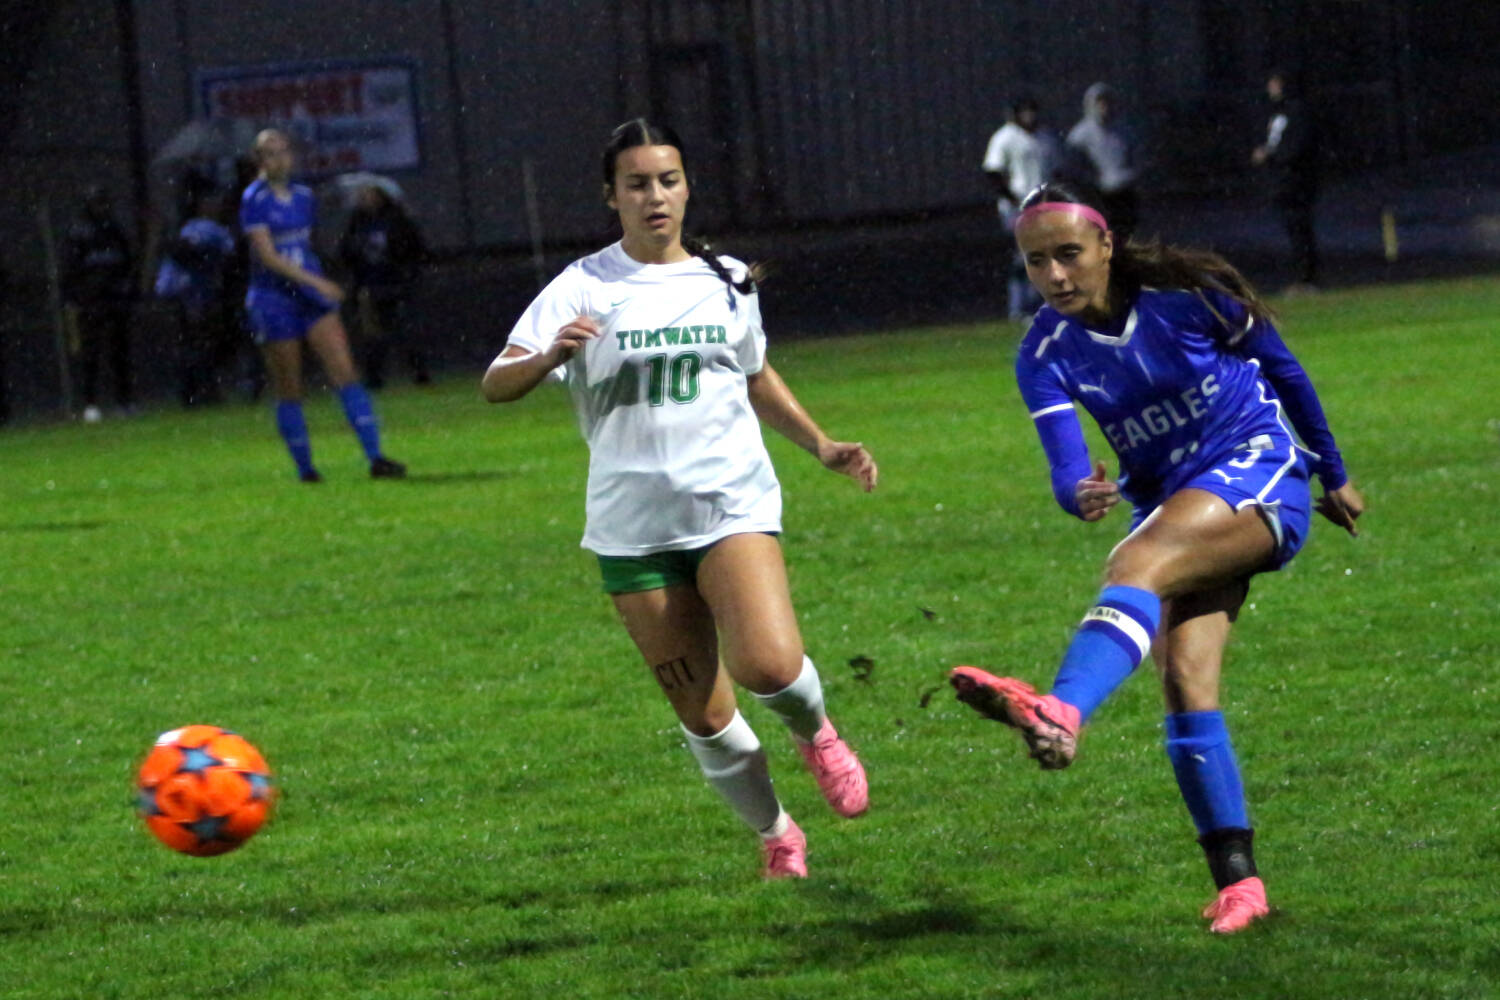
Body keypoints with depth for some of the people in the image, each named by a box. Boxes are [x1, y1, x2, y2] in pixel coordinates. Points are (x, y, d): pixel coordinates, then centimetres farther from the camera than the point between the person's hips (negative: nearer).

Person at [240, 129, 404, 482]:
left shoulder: (303, 196, 10)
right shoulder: (254, 200, -9)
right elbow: (267, 255, -18)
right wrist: (315, 281, -24)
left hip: (313, 296, 5)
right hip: (273, 301, -5)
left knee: (345, 373, -8)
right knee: (289, 391, 1)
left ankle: (375, 456, -13)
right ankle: (305, 468, 13)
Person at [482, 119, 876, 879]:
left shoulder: (727, 281, 9)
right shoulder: (584, 289, -2)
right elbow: (497, 385, -13)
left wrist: (821, 446, 18)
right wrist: (550, 354, -33)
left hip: (733, 504, 1)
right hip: (633, 525, -1)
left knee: (769, 664, -24)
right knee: (703, 715, 2)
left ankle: (815, 733, 11)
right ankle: (776, 836, 26)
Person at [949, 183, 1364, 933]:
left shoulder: (1187, 295, -11)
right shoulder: (1045, 355, -3)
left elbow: (1283, 371, 4)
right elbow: (1066, 468, -14)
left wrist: (1334, 475, 12)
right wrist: (1081, 494, -39)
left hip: (1257, 473, -6)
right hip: (1170, 502, 6)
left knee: (1137, 562, -34)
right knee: (1183, 680, -14)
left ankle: (1060, 713, -63)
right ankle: (1237, 881, -11)